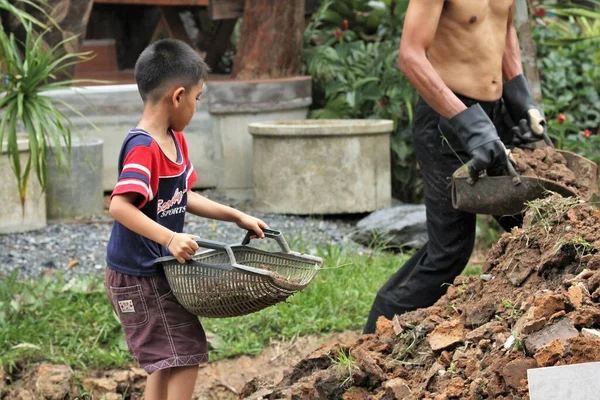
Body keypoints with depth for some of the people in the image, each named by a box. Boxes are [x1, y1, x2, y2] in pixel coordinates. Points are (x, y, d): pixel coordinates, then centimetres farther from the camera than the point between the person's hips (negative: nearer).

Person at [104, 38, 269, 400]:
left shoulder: (175, 140, 7)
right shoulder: (143, 148, -23)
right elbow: (120, 206, -33)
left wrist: (236, 216, 14)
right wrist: (169, 238, -39)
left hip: (161, 272, 10)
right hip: (138, 278, -10)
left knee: (167, 363, 16)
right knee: (184, 357, -7)